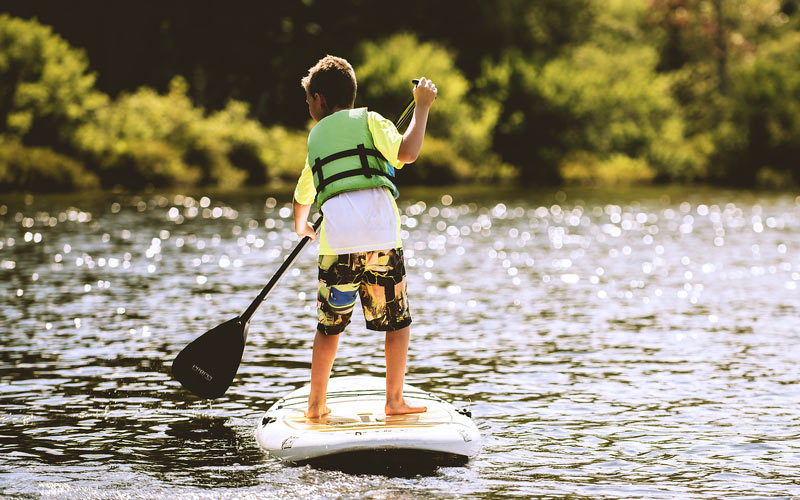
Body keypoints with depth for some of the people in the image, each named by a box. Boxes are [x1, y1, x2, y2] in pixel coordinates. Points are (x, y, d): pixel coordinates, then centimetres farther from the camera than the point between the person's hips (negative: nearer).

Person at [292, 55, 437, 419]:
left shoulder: (316, 137, 23)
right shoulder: (368, 120, 11)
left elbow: (303, 195, 39)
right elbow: (407, 152, -7)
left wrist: (301, 226, 60)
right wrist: (422, 107, 6)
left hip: (336, 241, 3)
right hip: (381, 236, -3)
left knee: (330, 327, 14)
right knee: (398, 322, 10)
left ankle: (316, 405, 16)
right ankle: (394, 401, 9)